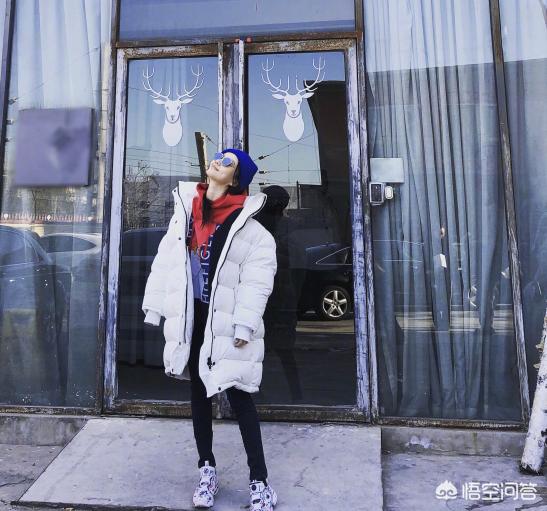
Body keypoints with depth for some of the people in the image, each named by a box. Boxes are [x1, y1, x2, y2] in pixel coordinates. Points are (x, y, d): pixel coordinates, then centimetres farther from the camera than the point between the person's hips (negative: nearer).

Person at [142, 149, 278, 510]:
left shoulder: (250, 229, -8)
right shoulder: (185, 211, 7)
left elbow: (256, 282, -13)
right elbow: (166, 260, 10)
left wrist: (244, 325, -18)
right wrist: (155, 306, 8)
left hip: (225, 322, -5)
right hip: (191, 317, 5)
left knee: (239, 397, -2)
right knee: (199, 393, 16)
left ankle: (259, 481, 14)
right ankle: (207, 469, 34)